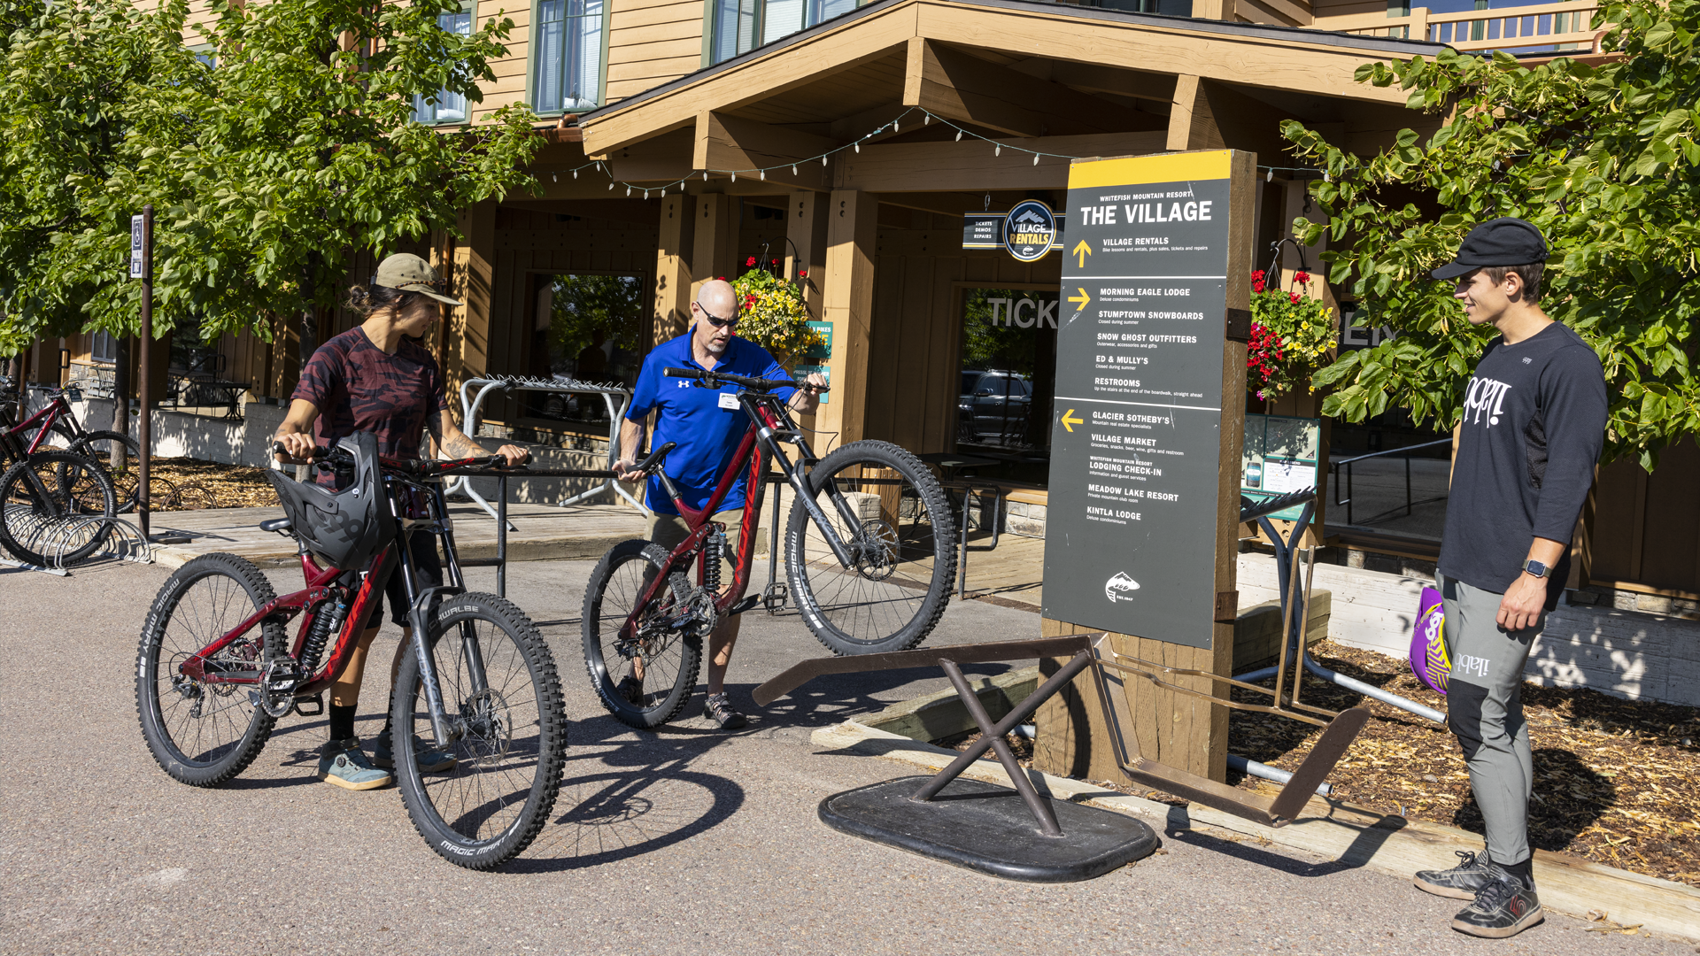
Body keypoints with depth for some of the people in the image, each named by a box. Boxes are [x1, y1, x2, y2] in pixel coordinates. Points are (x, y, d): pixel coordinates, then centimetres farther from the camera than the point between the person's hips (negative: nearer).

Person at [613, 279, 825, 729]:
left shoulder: (751, 359, -3)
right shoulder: (662, 361, -3)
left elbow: (793, 401, -6)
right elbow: (635, 417, 9)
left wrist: (808, 392, -29)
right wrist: (629, 457, -8)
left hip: (727, 498, 1)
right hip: (671, 495, 0)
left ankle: (716, 694, 10)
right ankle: (636, 675, 24)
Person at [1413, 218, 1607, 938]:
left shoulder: (1567, 361, -13)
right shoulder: (1494, 357, 15)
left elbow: (1568, 474, -18)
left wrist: (1536, 571, -23)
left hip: (1510, 579, -9)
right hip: (1465, 568, 9)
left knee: (1476, 716, -10)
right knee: (1497, 715, 13)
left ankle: (1513, 886, 0)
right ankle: (1499, 864, 22)